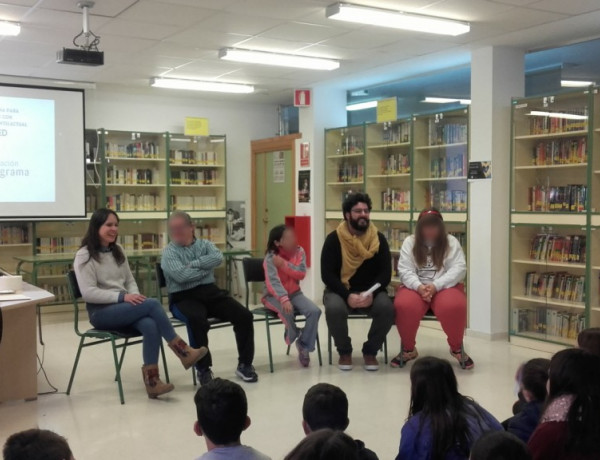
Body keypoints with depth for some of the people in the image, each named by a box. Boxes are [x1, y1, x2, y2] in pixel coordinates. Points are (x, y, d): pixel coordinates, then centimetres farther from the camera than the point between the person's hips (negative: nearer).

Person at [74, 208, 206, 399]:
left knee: (150, 325, -30)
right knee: (152, 304, -27)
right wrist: (122, 297, -21)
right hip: (101, 312, -6)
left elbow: (130, 281, 19)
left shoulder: (117, 251, 15)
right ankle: (183, 352, -18)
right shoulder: (84, 256, -5)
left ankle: (151, 380, -31)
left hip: (123, 308, 6)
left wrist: (134, 296, -5)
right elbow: (88, 293, -15)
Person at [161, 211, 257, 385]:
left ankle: (244, 364, 2)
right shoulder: (169, 252, 3)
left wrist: (193, 264, -12)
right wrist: (206, 269, -4)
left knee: (244, 315, -13)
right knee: (197, 320, -37)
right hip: (184, 297, -4)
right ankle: (203, 369, -19)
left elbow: (218, 258, -8)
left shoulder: (205, 244, 14)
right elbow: (181, 276, -15)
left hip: (211, 292, 4)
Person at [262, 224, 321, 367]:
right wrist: (284, 299, -45)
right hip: (274, 296, -4)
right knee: (288, 311, -36)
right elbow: (273, 281, -30)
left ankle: (304, 345, -3)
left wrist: (284, 264, -24)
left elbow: (301, 274, -13)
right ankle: (293, 335, 0)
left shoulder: (299, 251, -3)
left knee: (315, 311, -21)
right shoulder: (271, 257, -17)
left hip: (294, 293, 4)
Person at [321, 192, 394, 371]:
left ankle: (370, 351, -3)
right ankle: (344, 351, -5)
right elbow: (327, 274, -11)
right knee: (334, 308, -34)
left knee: (387, 307, -29)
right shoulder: (334, 239, -7)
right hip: (340, 290, -1)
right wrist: (347, 295, -25)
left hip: (370, 291, 2)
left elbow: (385, 273, -3)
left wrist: (371, 293, -22)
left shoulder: (379, 239, -1)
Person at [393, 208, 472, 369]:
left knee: (454, 307, -34)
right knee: (404, 306, -33)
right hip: (416, 287, 1)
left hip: (445, 287, 0)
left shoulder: (451, 242, 5)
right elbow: (405, 270, -2)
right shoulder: (410, 242, 8)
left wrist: (436, 286, -21)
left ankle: (457, 348, -4)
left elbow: (459, 269, -6)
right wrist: (419, 286, -23)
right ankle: (408, 349, -5)